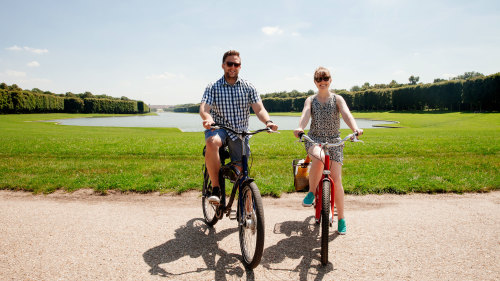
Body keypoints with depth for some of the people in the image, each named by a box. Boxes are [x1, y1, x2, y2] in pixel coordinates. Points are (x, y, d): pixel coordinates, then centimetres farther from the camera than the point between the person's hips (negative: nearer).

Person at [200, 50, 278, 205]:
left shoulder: (248, 87, 6)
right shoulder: (213, 87, 3)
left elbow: (259, 108, -3)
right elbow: (204, 108, -12)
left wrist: (268, 121, -25)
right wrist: (208, 119, -36)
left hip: (240, 133, 2)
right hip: (218, 129, -1)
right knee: (211, 142, -36)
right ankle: (215, 189, -24)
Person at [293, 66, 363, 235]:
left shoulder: (337, 99, 6)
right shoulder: (310, 100, 7)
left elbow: (346, 114, -13)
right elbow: (305, 115, -13)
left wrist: (355, 129, -35)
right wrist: (300, 128, -36)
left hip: (334, 141, 1)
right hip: (314, 139, 0)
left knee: (336, 180, -6)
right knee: (319, 158, -37)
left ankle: (341, 219, 12)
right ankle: (311, 192, -12)